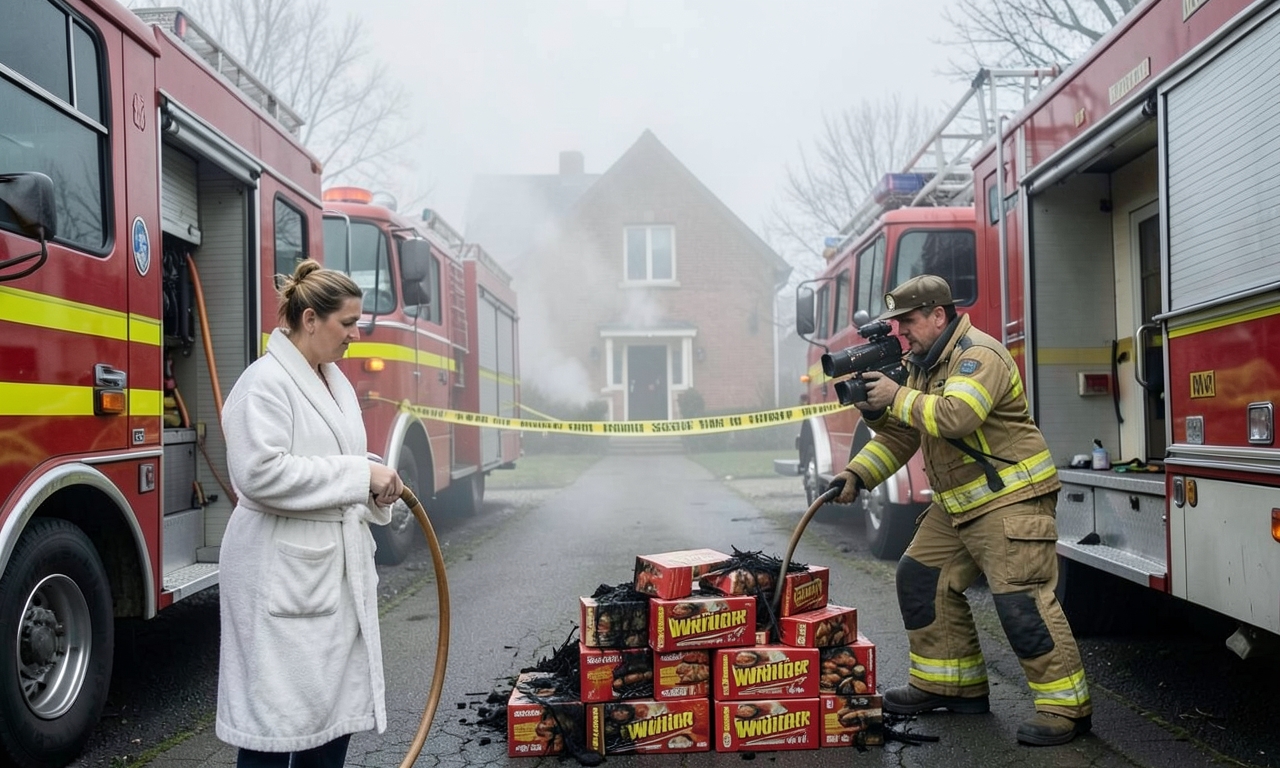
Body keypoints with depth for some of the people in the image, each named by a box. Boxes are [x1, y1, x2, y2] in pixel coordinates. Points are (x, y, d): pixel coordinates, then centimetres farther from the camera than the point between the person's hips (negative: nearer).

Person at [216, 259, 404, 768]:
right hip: (283, 577, -9)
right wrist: (359, 475, -21)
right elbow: (260, 473, -26)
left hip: (338, 570, 9)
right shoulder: (266, 381, -14)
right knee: (276, 711, -1)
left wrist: (375, 491, 3)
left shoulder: (336, 382, 14)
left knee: (337, 704, 14)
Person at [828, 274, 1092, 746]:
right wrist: (857, 474, 0)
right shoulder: (924, 365, 12)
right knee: (921, 579, 10)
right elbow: (901, 438, 13)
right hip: (957, 505, 10)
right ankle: (950, 686, 20)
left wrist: (897, 398, -23)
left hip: (1009, 499, -10)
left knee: (1021, 598, -14)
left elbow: (956, 416, -34)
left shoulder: (979, 355, -17)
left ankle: (1066, 707, -4)